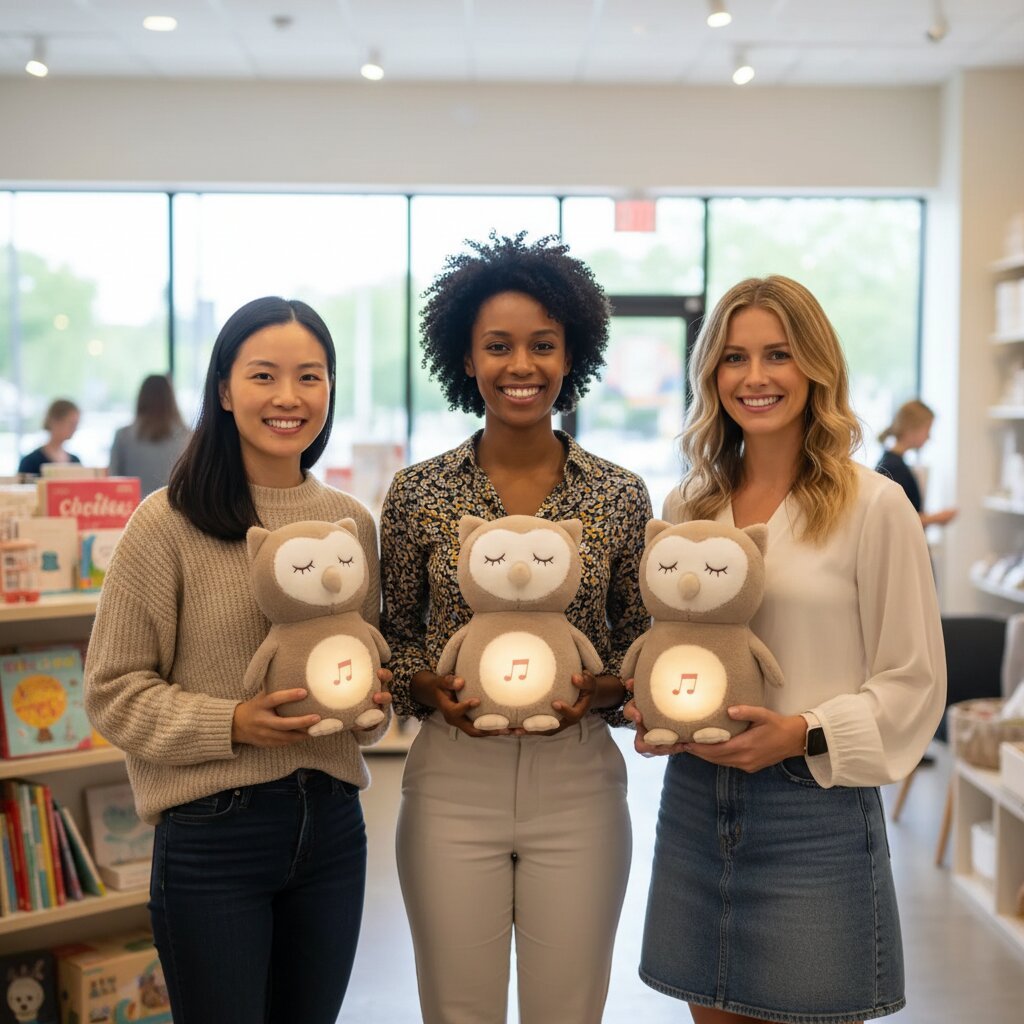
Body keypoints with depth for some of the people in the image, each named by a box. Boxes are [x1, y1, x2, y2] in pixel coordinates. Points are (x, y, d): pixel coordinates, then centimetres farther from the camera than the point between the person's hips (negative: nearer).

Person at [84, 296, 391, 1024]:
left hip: (331, 823, 5)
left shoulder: (353, 522, 5)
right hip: (212, 831, -4)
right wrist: (232, 724, -20)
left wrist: (368, 701, -4)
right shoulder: (168, 522, -10)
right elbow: (114, 693, -7)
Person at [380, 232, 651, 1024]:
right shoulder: (419, 493, -2)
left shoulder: (620, 496, -2)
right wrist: (429, 686, -12)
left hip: (578, 783, 1)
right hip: (453, 784, 0)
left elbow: (641, 636, 8)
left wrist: (606, 689, -12)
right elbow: (393, 632, 7)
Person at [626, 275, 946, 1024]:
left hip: (816, 809, -4)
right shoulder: (690, 507, 8)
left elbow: (914, 683, -7)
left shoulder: (874, 506, -8)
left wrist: (803, 735, -19)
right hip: (694, 801, 5)